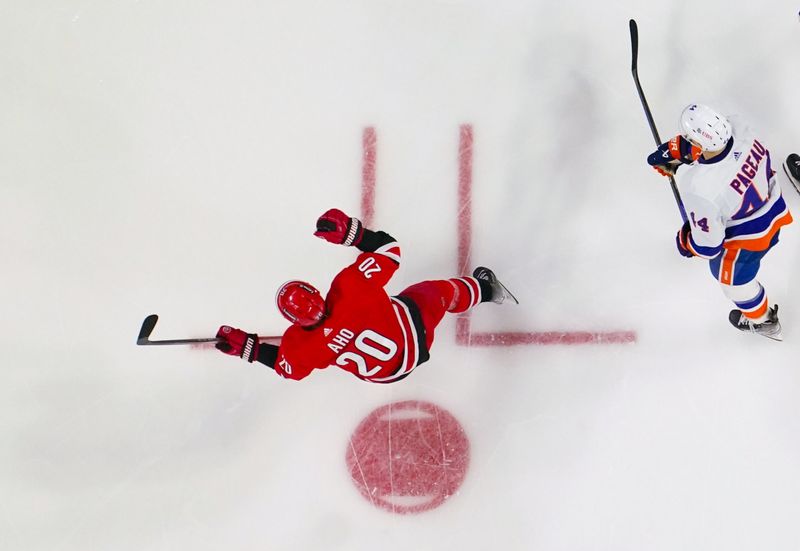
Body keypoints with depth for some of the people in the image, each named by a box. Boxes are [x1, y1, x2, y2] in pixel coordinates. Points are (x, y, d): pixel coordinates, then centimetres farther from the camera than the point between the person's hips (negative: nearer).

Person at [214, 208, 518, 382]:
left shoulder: (299, 345, -31)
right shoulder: (350, 287, -37)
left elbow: (289, 368, -7)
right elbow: (388, 250, -28)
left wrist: (246, 346, -6)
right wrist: (350, 230, -33)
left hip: (385, 374, 3)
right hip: (415, 332, -3)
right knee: (441, 293, 27)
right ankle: (483, 289, 56)